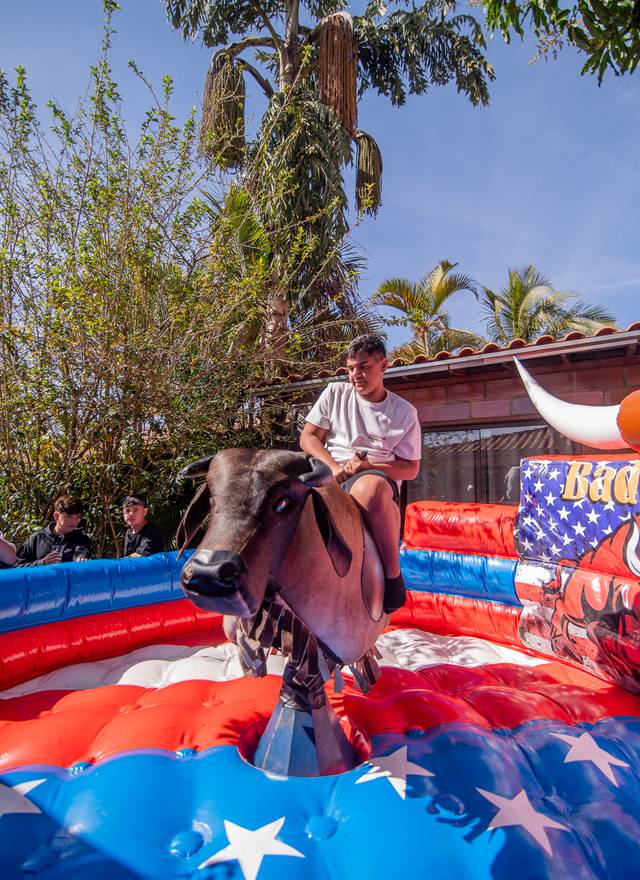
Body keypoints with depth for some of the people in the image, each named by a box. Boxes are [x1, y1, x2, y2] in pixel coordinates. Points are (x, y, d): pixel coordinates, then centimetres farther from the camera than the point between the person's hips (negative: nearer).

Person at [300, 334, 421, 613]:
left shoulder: (404, 412, 10)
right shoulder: (335, 393, 14)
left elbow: (411, 468, 8)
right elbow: (308, 438, 10)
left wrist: (367, 465, -11)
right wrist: (334, 467, -9)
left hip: (377, 478, -2)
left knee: (369, 488, -41)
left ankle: (394, 575, -23)